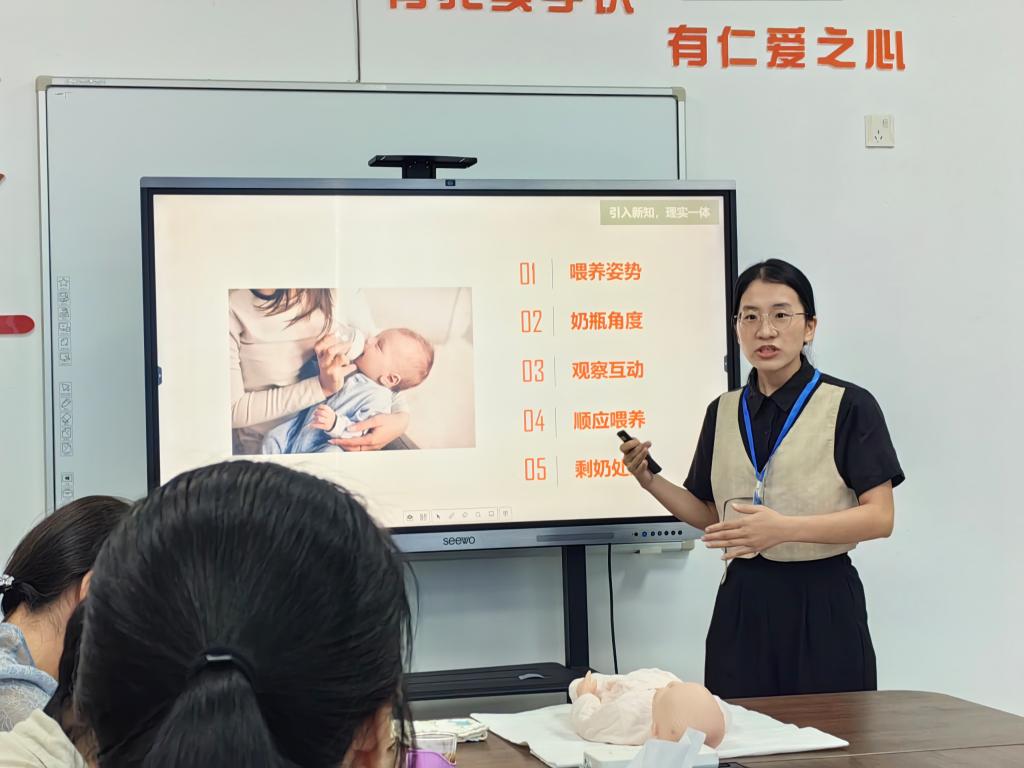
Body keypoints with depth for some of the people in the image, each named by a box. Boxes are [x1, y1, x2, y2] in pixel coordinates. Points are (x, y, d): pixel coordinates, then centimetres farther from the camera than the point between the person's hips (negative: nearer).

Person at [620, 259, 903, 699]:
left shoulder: (850, 407, -6)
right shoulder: (723, 413, 10)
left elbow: (879, 517, -11)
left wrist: (783, 527, -22)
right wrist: (651, 482, -1)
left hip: (822, 605, -4)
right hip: (743, 604, 4)